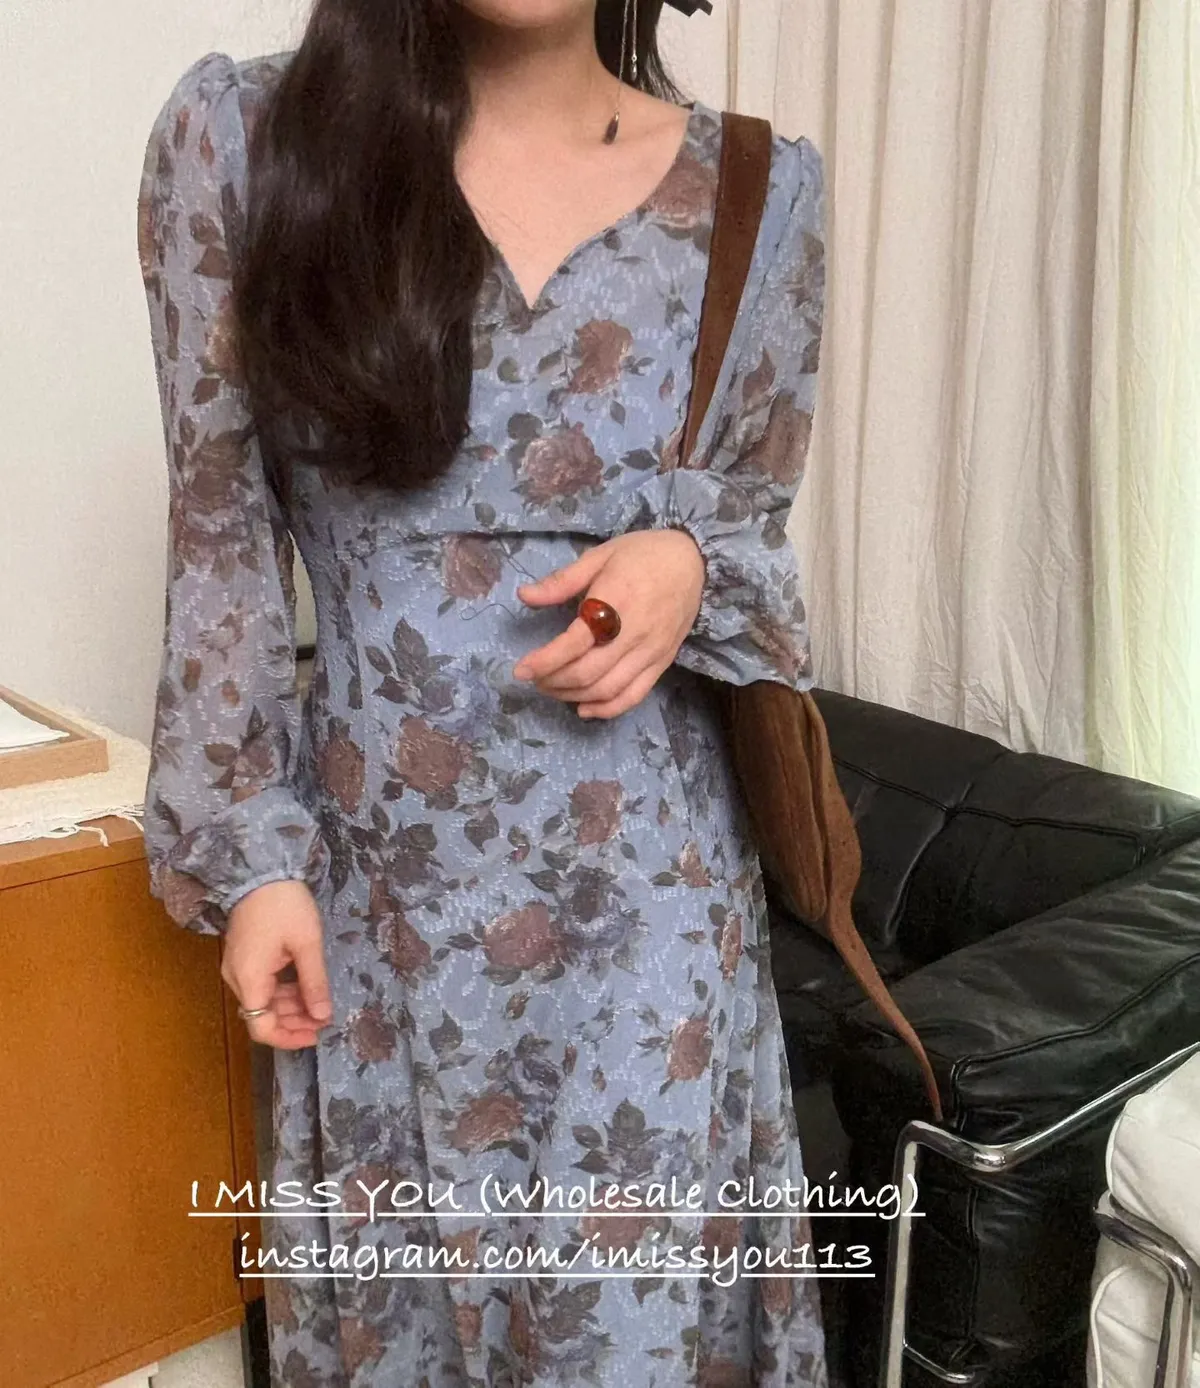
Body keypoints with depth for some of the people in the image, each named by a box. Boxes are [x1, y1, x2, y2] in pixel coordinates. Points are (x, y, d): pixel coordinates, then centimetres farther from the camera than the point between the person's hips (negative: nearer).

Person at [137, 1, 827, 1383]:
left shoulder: (756, 187, -1)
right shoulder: (237, 134, -4)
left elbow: (753, 525, 8)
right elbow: (223, 536, -2)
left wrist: (689, 567, -16)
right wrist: (251, 850, -4)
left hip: (646, 869, 1)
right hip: (383, 866, 0)